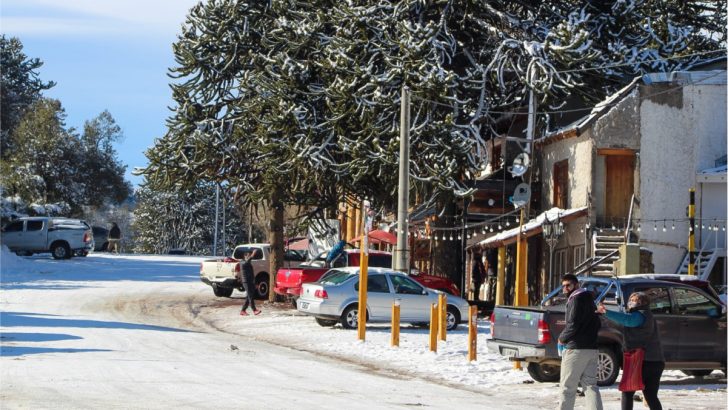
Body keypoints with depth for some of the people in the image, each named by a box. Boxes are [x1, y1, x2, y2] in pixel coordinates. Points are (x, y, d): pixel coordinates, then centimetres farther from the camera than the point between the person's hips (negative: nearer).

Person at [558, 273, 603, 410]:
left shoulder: (576, 299, -10)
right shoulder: (589, 300, 20)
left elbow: (573, 324, -18)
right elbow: (597, 323, 24)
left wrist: (562, 339, -4)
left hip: (576, 349, -9)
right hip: (592, 348, 9)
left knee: (568, 386, -3)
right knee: (590, 384, 6)